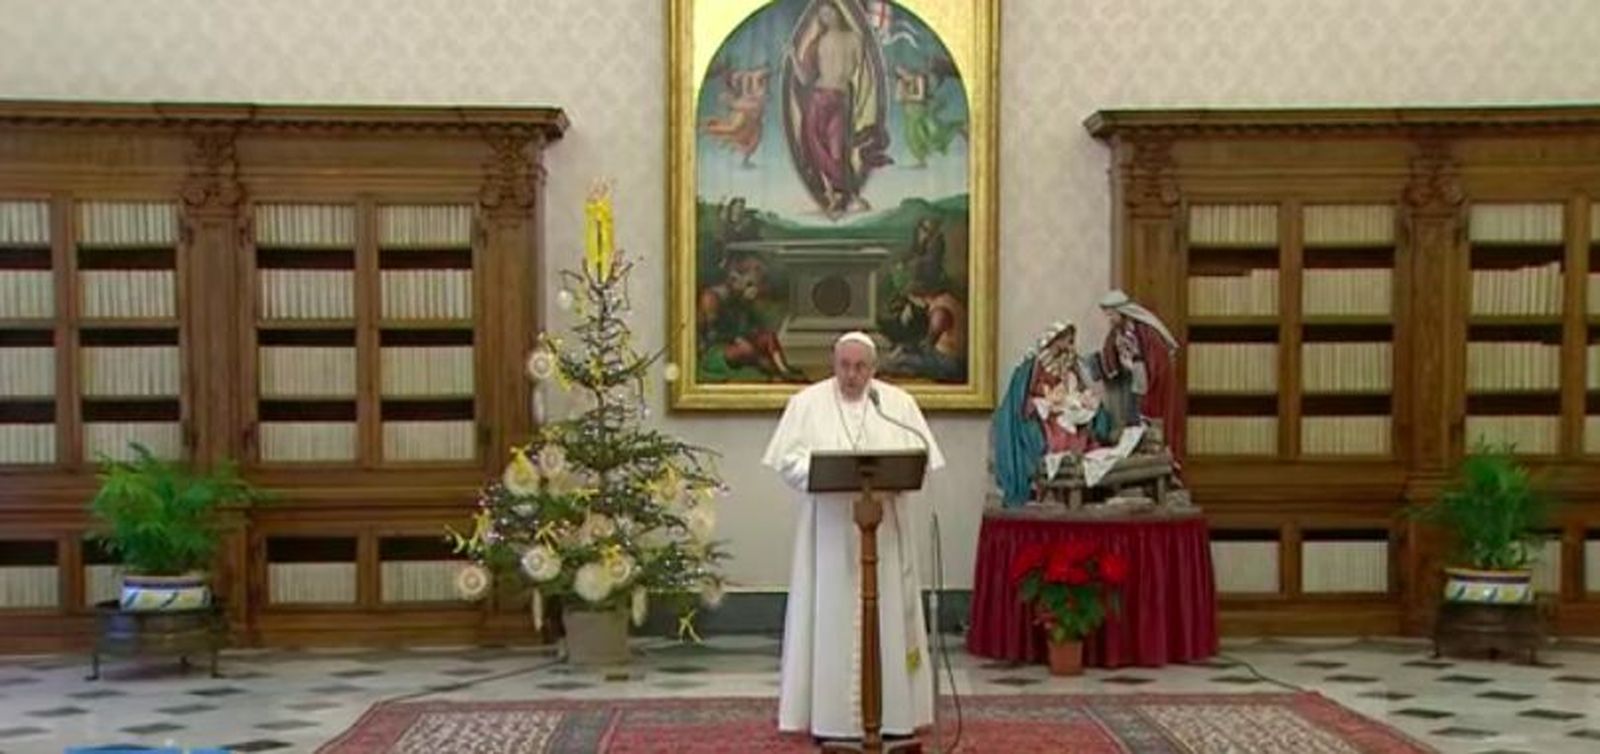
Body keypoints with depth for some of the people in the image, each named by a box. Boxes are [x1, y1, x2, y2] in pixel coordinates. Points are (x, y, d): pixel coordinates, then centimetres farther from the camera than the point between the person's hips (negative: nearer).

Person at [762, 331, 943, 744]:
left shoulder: (899, 403, 8)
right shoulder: (807, 403, 4)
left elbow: (920, 459, 2)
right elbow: (789, 460, -3)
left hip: (883, 529, 2)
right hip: (829, 530, -1)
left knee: (886, 615, 3)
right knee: (830, 616, -1)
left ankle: (890, 711, 10)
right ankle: (829, 713, 3)